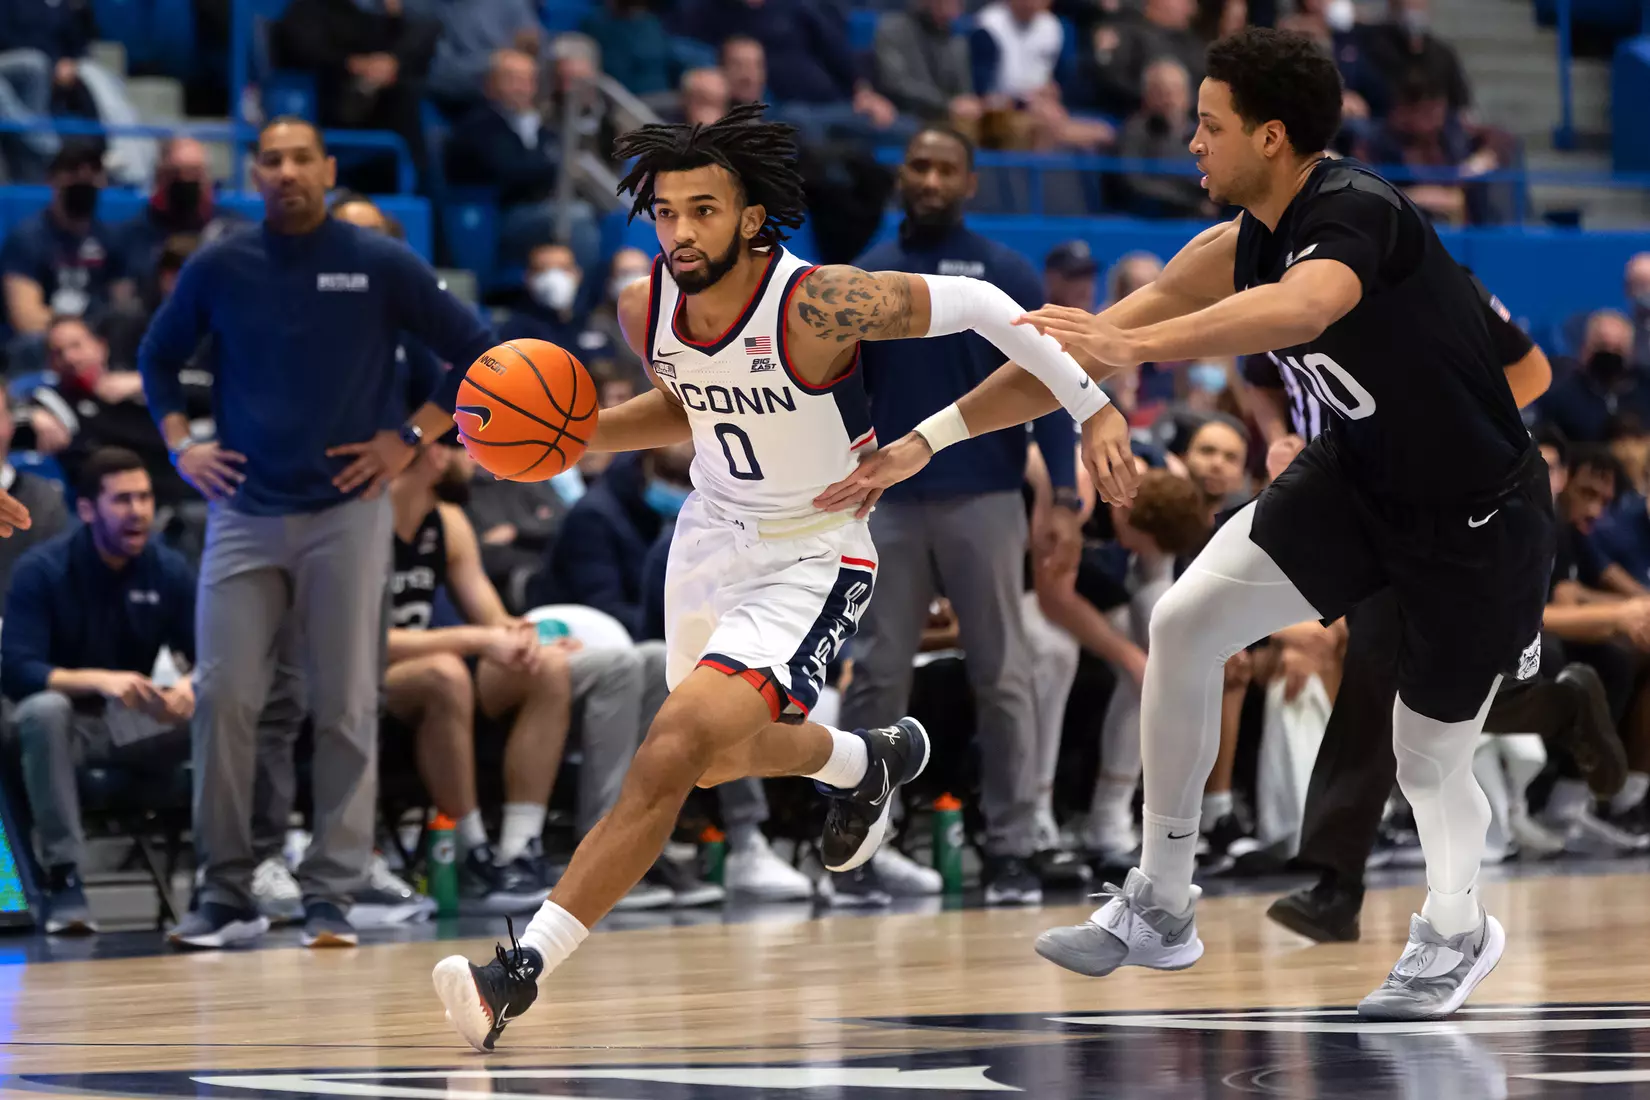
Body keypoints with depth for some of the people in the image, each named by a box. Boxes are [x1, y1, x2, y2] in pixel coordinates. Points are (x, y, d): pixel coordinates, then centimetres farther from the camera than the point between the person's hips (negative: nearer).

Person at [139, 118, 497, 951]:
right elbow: (158, 358, 20)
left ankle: (331, 896, 2)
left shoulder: (381, 265, -1)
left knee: (346, 708, -3)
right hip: (244, 512, 2)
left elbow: (479, 353, 3)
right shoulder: (219, 269, 5)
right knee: (223, 699, -5)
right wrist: (179, 444, 6)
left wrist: (412, 438, -4)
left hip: (345, 512, -2)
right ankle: (226, 891, 3)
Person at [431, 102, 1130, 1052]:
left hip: (812, 560, -8)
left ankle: (523, 973, -22)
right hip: (712, 536, 8)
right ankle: (866, 762, 61)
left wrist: (1093, 407, -12)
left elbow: (976, 303, -16)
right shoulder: (647, 308, -9)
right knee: (719, 758, 29)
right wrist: (580, 434, -4)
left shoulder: (817, 305, -28)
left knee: (671, 757, -24)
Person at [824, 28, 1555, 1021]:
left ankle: (1458, 932, 38)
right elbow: (1081, 349, 0)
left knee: (1432, 759, 5)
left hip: (1480, 518, -7)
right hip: (1359, 477, 7)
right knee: (1186, 622, -10)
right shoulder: (1233, 252, -4)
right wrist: (926, 442, -2)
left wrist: (1138, 344, -61)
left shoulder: (1356, 212, -29)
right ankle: (1162, 908, 0)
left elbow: (1304, 309, -52)